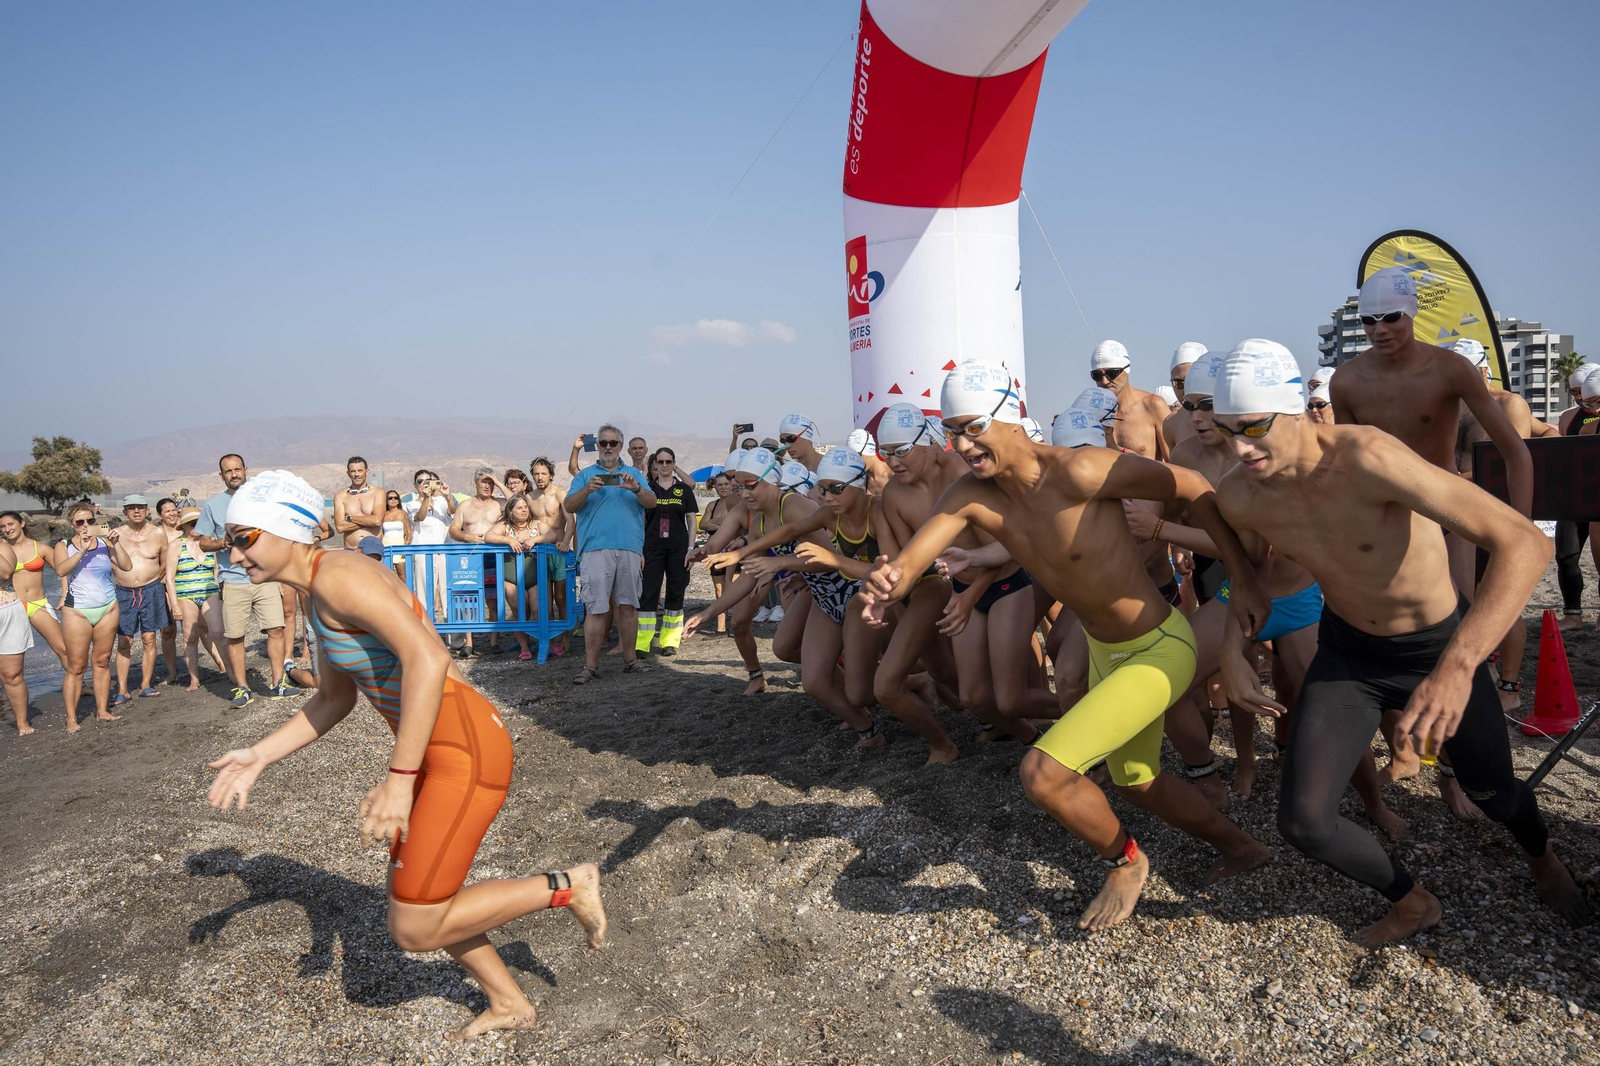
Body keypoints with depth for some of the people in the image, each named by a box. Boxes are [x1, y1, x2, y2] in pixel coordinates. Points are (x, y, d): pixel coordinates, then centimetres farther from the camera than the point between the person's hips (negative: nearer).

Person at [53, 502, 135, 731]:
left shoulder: (105, 543, 5)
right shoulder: (64, 546, 0)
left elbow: (126, 566, -3)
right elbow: (61, 569, -19)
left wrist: (116, 544, -13)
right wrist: (82, 550, -26)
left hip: (107, 608, 2)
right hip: (77, 610, -2)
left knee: (102, 662, 7)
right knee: (76, 667, -3)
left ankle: (102, 710, 14)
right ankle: (71, 718, 1)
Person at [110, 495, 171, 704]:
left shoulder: (158, 533, 3)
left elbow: (164, 564, 10)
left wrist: (153, 584, 11)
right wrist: (125, 581, 5)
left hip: (151, 591, 0)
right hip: (123, 593, 0)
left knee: (149, 639, 3)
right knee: (124, 642, -1)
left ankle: (145, 685, 10)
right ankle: (122, 690, 0)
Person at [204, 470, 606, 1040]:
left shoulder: (339, 576, -18)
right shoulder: (317, 595, 13)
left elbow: (428, 659, -30)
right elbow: (334, 699, 24)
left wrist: (399, 780, -30)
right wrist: (259, 756, 18)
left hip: (467, 749, -10)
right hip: (435, 751, 10)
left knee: (414, 929, -3)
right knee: (411, 898, 22)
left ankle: (564, 887, 12)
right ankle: (509, 1004, 39)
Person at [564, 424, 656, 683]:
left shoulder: (634, 474, 17)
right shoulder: (586, 474, 13)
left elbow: (652, 502, 3)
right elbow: (568, 506, 2)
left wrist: (636, 489, -17)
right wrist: (587, 490, -16)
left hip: (630, 548, 2)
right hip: (595, 548, -2)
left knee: (628, 605, 5)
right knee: (596, 608, -6)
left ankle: (630, 659, 13)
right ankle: (591, 665, -3)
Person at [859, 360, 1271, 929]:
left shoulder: (1078, 472, -30)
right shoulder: (972, 495, -11)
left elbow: (1197, 488, -19)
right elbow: (908, 561, -21)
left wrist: (1244, 582, -13)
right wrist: (887, 583, -46)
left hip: (1160, 648, -8)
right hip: (1104, 652, 8)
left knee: (1042, 773, -19)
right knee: (1137, 783, 27)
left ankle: (1125, 862, 10)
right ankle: (1240, 846, 52)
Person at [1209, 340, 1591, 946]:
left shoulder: (1365, 458, -36)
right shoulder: (1238, 497, -20)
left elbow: (1524, 543, -41)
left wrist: (1458, 667, -51)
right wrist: (1231, 653, -4)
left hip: (1441, 646, -3)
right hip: (1346, 649, 3)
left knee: (1492, 791, 19)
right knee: (1303, 821, -8)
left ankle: (1543, 861, 59)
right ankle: (1411, 902, 23)